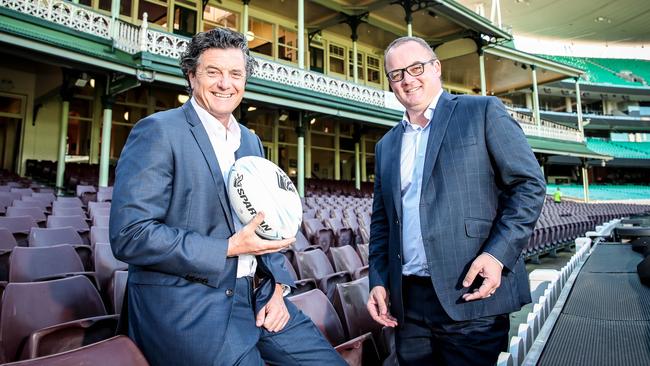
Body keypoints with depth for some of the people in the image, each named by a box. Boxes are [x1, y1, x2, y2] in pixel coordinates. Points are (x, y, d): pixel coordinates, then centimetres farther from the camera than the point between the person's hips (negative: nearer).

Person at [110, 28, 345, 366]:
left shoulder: (251, 141, 12)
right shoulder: (158, 131, -10)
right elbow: (129, 236, -17)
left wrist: (277, 286, 2)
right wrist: (229, 248, -17)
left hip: (252, 297, 7)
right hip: (184, 306, -6)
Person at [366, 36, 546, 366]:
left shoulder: (483, 112, 1)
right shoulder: (386, 145, 15)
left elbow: (529, 183, -4)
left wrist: (498, 253, -15)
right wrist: (378, 281, 6)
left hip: (472, 294, -4)